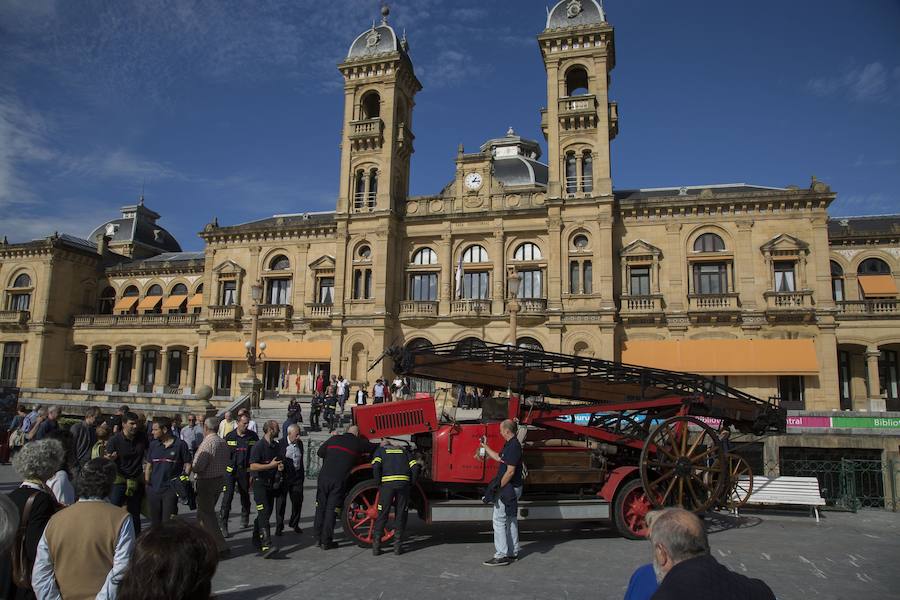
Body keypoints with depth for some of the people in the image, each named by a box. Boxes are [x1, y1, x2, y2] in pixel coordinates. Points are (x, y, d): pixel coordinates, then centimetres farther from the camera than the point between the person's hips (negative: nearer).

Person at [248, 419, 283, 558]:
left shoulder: (276, 446, 13)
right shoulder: (258, 447, -12)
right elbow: (253, 466, -21)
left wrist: (281, 467, 6)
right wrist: (271, 465, -21)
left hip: (272, 484, 8)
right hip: (260, 483, -8)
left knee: (266, 513, 13)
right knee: (264, 513, -16)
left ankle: (256, 540, 29)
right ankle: (266, 546, -23)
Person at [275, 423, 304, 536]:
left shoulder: (300, 443, 7)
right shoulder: (280, 443, -11)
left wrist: (303, 473, 17)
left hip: (297, 476, 5)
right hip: (283, 476, -5)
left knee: (298, 501, 7)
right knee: (281, 501, 4)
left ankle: (294, 524, 25)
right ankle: (279, 526, 17)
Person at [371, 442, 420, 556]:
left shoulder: (380, 450, 20)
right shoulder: (403, 450, 27)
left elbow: (376, 466, -2)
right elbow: (415, 467, 11)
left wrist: (379, 484, 5)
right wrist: (411, 484, 14)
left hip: (387, 483, -1)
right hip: (404, 483, 1)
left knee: (382, 515, 9)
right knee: (400, 515, 11)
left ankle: (376, 546, 9)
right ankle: (398, 545, 10)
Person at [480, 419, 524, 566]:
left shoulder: (514, 446, -22)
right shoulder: (510, 444, 11)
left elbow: (510, 471, -24)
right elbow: (498, 457, 25)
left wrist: (499, 487, -18)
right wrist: (485, 446, 26)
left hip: (508, 489, -10)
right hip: (512, 488, 10)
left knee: (499, 521, -5)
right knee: (510, 520, 17)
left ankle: (501, 556, -2)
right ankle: (513, 552, 27)